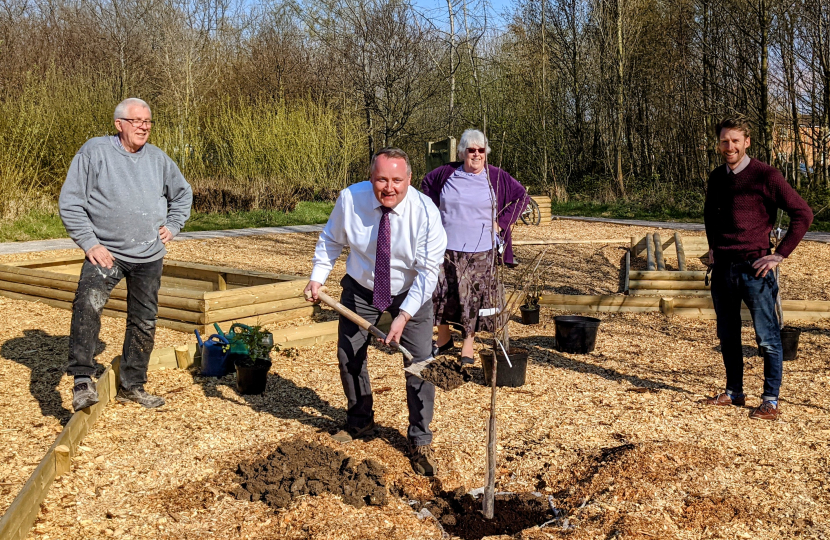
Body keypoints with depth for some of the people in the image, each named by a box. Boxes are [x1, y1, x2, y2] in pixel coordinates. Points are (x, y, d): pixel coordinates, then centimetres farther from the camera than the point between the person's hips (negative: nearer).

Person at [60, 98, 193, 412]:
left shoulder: (158, 159, 6)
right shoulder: (95, 151, -6)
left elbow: (183, 194, 23)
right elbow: (70, 202, -7)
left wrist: (172, 226, 10)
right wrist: (89, 244, -14)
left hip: (149, 257, 5)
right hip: (106, 253, -4)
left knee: (144, 322, 11)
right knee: (88, 304, -31)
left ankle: (132, 386, 27)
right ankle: (82, 380, -26)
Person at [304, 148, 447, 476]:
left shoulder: (426, 213, -26)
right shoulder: (350, 199, -20)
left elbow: (428, 271, -24)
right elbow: (331, 241, -2)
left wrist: (404, 315, -28)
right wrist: (317, 277, -13)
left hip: (411, 294, -2)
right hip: (360, 289, 3)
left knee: (420, 362, -7)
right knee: (348, 356, 9)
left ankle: (420, 442, 11)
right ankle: (360, 422, 34)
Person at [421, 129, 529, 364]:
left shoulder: (497, 177, -3)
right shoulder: (446, 173, 3)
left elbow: (522, 197, 5)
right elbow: (426, 185, 21)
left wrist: (501, 222, -3)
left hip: (481, 252, -2)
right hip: (447, 248, 2)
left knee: (476, 298, 2)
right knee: (441, 294, 6)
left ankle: (468, 344, 15)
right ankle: (443, 338, 26)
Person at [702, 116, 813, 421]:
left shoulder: (765, 176, -9)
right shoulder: (717, 178, 10)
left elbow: (803, 215, -9)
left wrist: (780, 255, -11)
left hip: (754, 268, -6)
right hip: (722, 268, 6)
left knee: (768, 338, 0)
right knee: (727, 335, 13)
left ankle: (771, 401, 9)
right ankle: (733, 392, 26)